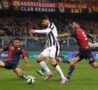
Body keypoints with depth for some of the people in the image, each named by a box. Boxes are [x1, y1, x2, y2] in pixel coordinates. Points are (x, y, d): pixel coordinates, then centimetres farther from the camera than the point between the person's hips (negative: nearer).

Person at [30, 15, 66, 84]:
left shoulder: (52, 25, -5)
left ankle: (63, 77, -14)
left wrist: (35, 31, -28)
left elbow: (46, 31, -25)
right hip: (49, 47, 10)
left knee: (53, 62, -23)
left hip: (54, 46, -10)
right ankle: (49, 73, 9)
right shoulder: (47, 28, 21)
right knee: (39, 59, 1)